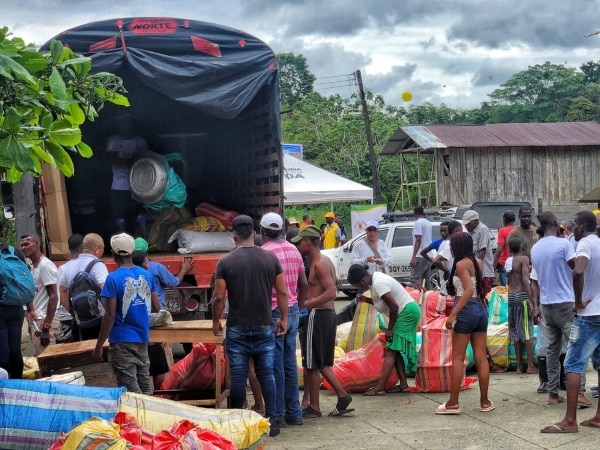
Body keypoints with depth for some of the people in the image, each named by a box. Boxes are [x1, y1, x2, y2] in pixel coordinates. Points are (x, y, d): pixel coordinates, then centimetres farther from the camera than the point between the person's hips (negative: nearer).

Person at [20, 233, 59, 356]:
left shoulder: (45, 265, -12)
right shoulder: (33, 267, 17)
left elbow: (53, 297, -17)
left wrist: (46, 327, -21)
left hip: (44, 322, -9)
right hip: (35, 321, 9)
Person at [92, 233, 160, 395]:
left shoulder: (114, 278, -13)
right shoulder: (147, 275, 4)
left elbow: (110, 315, -15)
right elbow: (156, 307, 9)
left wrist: (99, 345, -10)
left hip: (122, 340, -5)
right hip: (142, 338, 6)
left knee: (130, 388, -3)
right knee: (145, 384, 13)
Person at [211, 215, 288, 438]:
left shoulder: (225, 262, -7)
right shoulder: (270, 258, 0)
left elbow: (219, 297, -7)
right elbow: (282, 292, 1)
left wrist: (215, 321, 7)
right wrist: (283, 318, 12)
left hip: (237, 328, -2)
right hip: (264, 327, 2)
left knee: (238, 376, 4)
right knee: (266, 374, 8)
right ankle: (272, 420, 6)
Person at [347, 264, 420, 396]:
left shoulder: (378, 283, -23)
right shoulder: (375, 278, 7)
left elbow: (394, 306, -24)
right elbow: (384, 300, 17)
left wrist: (390, 329, -15)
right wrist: (367, 300, 1)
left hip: (407, 312, -10)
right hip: (407, 313, 10)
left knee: (390, 351, -10)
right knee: (394, 351, 12)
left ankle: (379, 388, -11)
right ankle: (403, 385, 13)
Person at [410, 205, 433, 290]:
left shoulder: (418, 223, -10)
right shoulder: (428, 223, 16)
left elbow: (418, 240, -17)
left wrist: (413, 257, -20)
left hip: (420, 256, -9)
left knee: (415, 280, -14)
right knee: (427, 280, 12)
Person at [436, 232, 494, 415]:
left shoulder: (461, 264, -10)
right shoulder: (477, 263, 11)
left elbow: (469, 289, -21)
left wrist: (452, 314, -23)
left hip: (466, 310, -7)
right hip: (481, 309, 7)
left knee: (457, 358, -1)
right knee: (481, 358, 8)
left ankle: (453, 403, 1)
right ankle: (485, 402, 11)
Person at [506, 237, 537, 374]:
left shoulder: (508, 261, 11)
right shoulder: (524, 259, -6)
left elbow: (508, 281, 9)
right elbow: (525, 280, -15)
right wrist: (531, 301, -16)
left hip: (511, 296, 6)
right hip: (522, 296, -6)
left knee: (515, 332, 8)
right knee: (527, 332, -1)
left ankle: (519, 365, 11)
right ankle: (530, 366, -1)